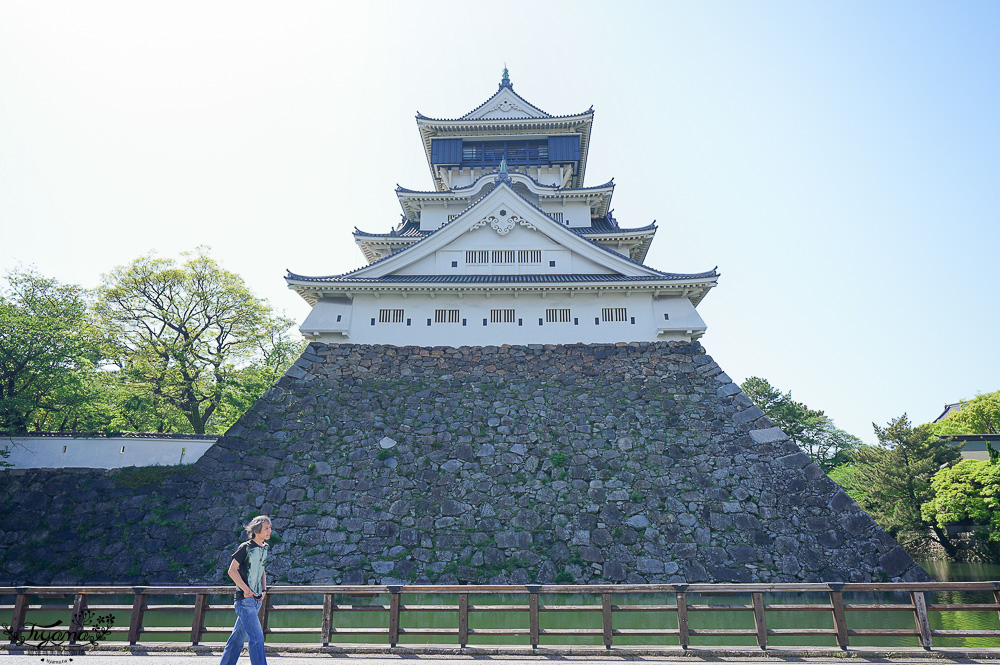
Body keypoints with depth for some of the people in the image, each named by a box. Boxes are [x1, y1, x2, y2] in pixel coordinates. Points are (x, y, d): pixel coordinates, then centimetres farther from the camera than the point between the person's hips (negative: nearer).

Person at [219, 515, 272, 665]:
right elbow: (232, 570, -13)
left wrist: (264, 590, 9)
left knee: (239, 637, 15)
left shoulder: (264, 548, 11)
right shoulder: (245, 547, -12)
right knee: (257, 638, -11)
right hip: (244, 599, -7)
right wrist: (246, 589, -15)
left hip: (256, 599, 7)